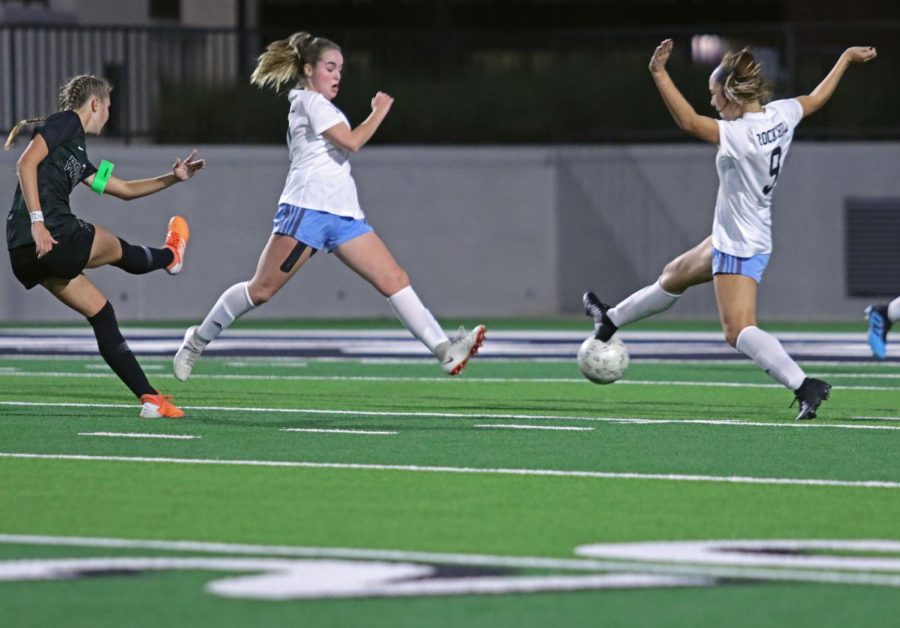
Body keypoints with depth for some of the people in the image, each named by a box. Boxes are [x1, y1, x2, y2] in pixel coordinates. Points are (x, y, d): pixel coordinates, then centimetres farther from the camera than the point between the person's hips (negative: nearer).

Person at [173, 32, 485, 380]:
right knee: (261, 289, -5)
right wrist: (379, 112, -4)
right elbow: (350, 142, -14)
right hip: (307, 208, -9)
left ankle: (445, 350, -15)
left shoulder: (318, 105, 25)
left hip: (343, 216, 9)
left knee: (394, 279, -6)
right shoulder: (308, 101, -4)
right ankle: (199, 339, 11)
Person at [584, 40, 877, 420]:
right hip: (731, 238, 10)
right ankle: (611, 320, 49)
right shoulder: (781, 115, -4)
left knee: (738, 332, -13)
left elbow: (689, 121, -37)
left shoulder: (739, 135, -28)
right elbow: (817, 97, 14)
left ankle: (804, 386, -23)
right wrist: (846, 58, 29)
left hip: (740, 248, -10)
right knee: (675, 275, 28)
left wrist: (658, 74, -38)